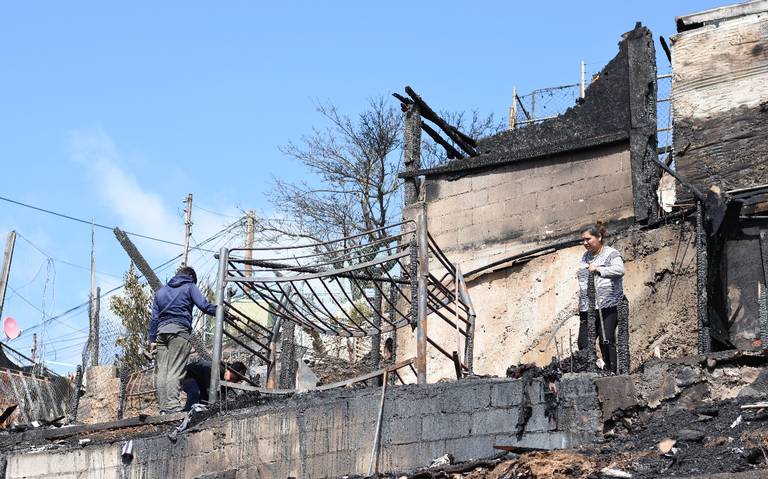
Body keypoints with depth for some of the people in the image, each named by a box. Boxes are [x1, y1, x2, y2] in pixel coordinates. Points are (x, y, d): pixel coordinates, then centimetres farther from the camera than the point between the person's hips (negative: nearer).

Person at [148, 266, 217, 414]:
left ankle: (164, 407, -3)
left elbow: (154, 317, 21)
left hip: (161, 331, 5)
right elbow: (204, 306, -4)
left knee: (161, 371, 1)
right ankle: (172, 406, -20)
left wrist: (152, 339, 19)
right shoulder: (190, 287, 11)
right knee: (175, 371, -12)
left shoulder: (161, 291, 27)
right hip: (179, 330, -5)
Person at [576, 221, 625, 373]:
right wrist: (580, 304, 25)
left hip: (606, 307, -7)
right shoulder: (586, 256, 20)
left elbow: (619, 270, -22)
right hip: (587, 309, 7)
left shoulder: (611, 254, -3)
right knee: (583, 344, 0)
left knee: (607, 342, -12)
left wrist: (598, 269, -31)